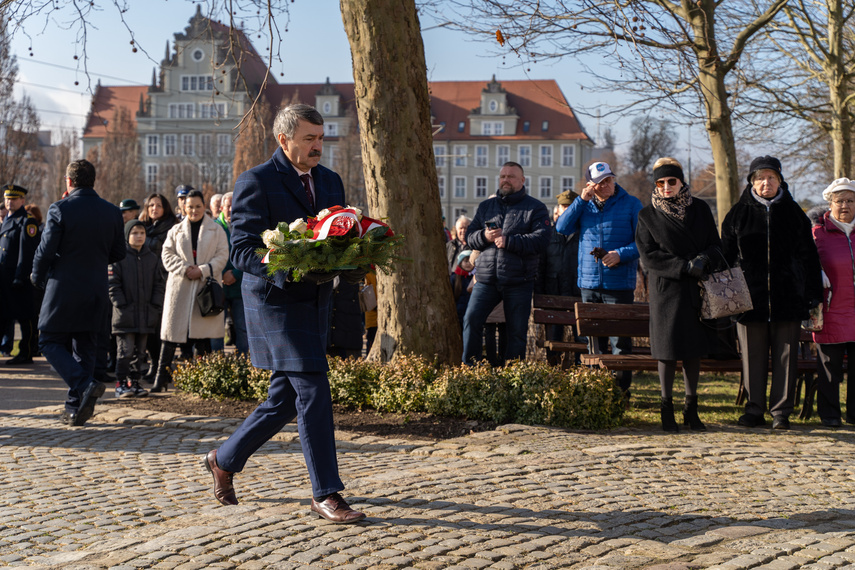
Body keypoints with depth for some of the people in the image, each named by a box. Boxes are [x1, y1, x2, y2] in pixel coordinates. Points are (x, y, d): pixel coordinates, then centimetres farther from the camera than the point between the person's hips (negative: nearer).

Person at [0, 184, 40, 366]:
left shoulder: (27, 221, -9)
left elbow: (27, 252, -15)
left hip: (20, 275, -9)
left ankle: (26, 354, 4)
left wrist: (20, 277, -20)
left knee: (25, 316, -2)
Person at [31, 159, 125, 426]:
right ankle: (75, 409, 13)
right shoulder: (112, 212, 2)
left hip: (63, 289, -5)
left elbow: (45, 250, -12)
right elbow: (118, 253, 8)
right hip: (96, 293, 5)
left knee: (50, 342, 7)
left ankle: (85, 385, -14)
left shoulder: (59, 210, -11)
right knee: (85, 349, 12)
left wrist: (38, 277, 6)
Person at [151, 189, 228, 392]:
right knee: (171, 332, -3)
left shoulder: (216, 230, 10)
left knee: (202, 336, 1)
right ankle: (161, 378, 0)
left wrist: (202, 270, -12)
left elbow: (222, 256, 2)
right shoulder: (176, 230, 14)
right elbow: (167, 254, 6)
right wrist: (184, 269, -11)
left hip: (206, 286, -1)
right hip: (180, 287, 1)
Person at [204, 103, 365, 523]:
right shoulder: (255, 182, -9)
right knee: (312, 392, -10)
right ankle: (325, 493, -1)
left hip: (315, 301, 8)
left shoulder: (330, 181, 13)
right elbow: (243, 252, -14)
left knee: (285, 398, 13)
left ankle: (224, 460, 33)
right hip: (275, 300, -8)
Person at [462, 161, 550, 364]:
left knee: (517, 331, 3)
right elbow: (469, 237, 13)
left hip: (519, 281, -3)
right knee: (471, 320, -8)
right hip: (486, 279, 3)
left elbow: (541, 240, -11)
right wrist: (484, 236, -9)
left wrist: (508, 241, -18)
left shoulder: (536, 208, 3)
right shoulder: (485, 206, 16)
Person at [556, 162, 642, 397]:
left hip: (620, 283, -4)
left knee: (620, 340, -5)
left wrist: (621, 254, -16)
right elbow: (562, 228, 0)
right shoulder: (585, 205, 12)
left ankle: (621, 390, 0)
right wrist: (582, 200, -7)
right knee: (594, 340, 9)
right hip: (589, 282, 4)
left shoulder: (631, 204, 2)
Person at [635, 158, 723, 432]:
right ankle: (667, 407, 8)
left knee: (694, 347, 4)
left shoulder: (700, 209, 10)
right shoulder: (648, 215, 2)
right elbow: (649, 255, -5)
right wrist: (685, 267, -14)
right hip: (667, 289, -2)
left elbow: (716, 245, 9)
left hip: (698, 289, 3)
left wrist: (704, 260, -13)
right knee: (668, 348, -3)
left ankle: (691, 409, 12)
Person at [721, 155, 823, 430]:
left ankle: (781, 412, 9)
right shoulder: (738, 214, 6)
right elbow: (725, 256, 8)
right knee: (753, 356, 3)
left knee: (785, 355, 2)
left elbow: (809, 256, 10)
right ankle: (754, 410, 13)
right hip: (750, 298, 0)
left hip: (788, 297, 0)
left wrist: (814, 294, 5)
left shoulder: (793, 212, 8)